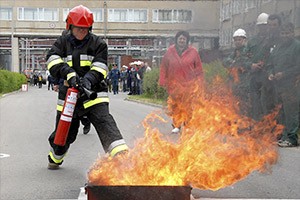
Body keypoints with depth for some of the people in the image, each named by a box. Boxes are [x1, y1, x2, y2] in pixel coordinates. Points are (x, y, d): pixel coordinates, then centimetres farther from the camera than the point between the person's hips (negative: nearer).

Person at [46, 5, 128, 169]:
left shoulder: (98, 43, 4)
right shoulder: (62, 42, 8)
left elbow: (100, 67, -7)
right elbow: (53, 60, -10)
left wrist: (89, 79, -28)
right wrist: (69, 74, -27)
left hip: (93, 92, -2)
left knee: (104, 121, -23)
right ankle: (55, 159, 41)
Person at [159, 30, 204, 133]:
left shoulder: (193, 52, 4)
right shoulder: (170, 52, 6)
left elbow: (198, 68, 7)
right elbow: (164, 67, 10)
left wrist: (199, 82, 3)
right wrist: (163, 81, 7)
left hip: (189, 84, -1)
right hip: (174, 84, 1)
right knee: (175, 105, 3)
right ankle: (176, 126, 13)